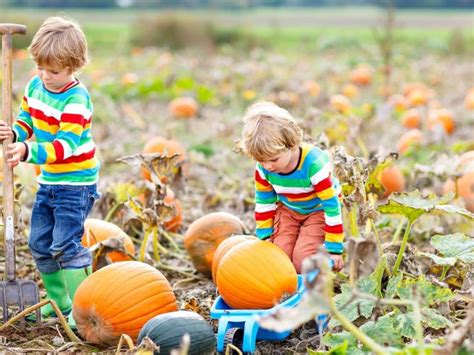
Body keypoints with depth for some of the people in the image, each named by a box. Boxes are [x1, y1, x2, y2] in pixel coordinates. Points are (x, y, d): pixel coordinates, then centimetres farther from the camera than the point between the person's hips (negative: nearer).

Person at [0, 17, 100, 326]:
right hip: (49, 180, 8)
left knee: (66, 244, -13)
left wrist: (28, 152, -40)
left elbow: (66, 145, -28)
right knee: (40, 244, 12)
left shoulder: (76, 99, -22)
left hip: (76, 182, -8)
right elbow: (27, 120, 14)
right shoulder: (35, 86, 2)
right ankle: (59, 301, 27)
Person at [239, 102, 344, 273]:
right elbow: (263, 202, -1)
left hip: (318, 210, -4)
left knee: (303, 259, -21)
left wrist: (334, 249, -24)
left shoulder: (314, 164, -35)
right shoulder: (263, 168, -19)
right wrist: (265, 236, -3)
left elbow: (331, 205, -28)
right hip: (287, 210, 5)